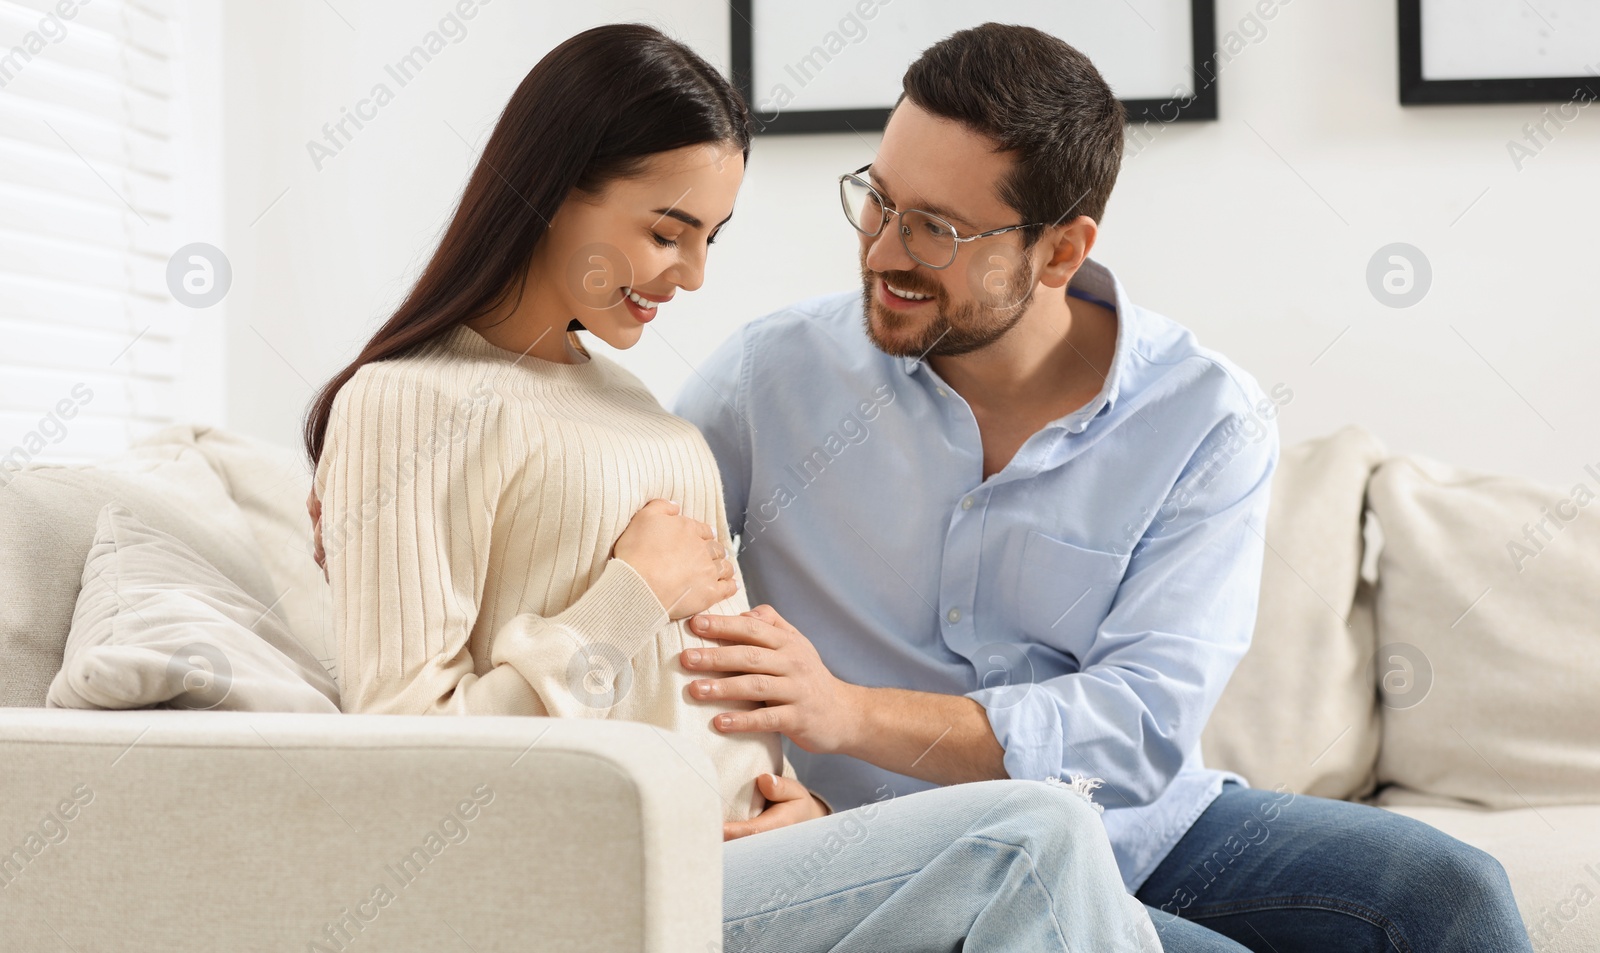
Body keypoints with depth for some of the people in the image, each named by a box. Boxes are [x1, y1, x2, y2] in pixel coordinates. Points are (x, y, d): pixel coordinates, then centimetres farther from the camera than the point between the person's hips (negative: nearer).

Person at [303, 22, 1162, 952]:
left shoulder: (625, 400, 20)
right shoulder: (408, 404, -6)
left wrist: (791, 794, 2)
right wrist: (632, 598, -10)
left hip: (742, 847, 8)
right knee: (1042, 839, -22)